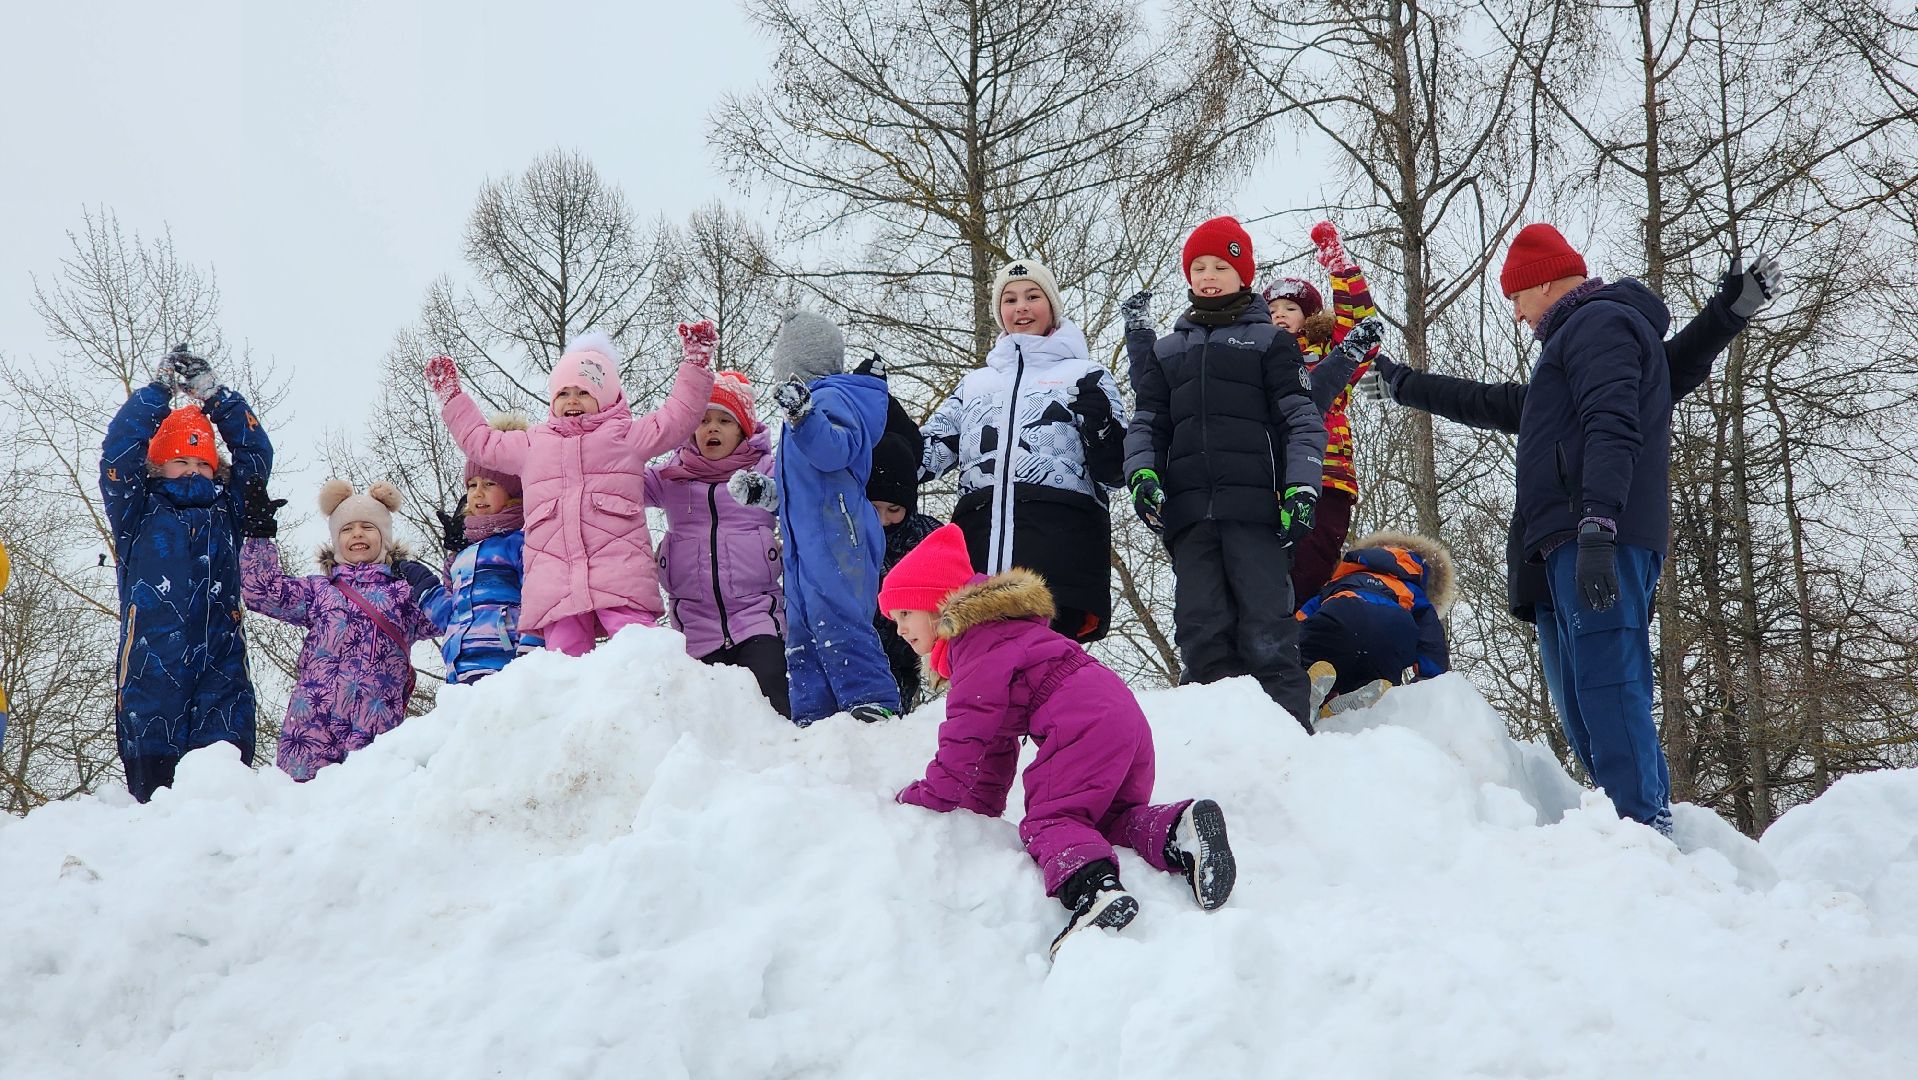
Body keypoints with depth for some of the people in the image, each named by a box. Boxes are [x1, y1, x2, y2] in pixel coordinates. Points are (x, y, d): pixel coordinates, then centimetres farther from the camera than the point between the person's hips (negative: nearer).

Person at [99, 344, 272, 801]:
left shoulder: (226, 511, 22)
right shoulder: (138, 513, 15)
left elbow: (256, 454, 19)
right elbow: (119, 450, 4)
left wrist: (214, 394, 14)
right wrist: (160, 387, 6)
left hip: (220, 665, 2)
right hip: (152, 670, -2)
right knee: (152, 780, -7)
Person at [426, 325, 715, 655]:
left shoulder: (625, 435, 19)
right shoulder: (532, 445, 28)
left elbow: (679, 416, 18)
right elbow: (480, 441, 39)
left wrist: (696, 362, 12)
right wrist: (450, 395, 43)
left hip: (621, 577, -3)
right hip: (555, 584, 3)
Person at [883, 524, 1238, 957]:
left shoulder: (981, 648, -3)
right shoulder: (989, 637, 30)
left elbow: (965, 740, -9)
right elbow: (994, 741, 34)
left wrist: (920, 800, -2)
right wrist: (976, 809, 30)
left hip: (1083, 722, -10)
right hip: (1125, 714, 10)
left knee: (1048, 819, -11)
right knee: (1114, 816, 16)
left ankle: (1093, 888, -39)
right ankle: (1180, 830, -14)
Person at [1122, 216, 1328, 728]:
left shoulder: (1270, 340, 13)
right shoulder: (1167, 350, 25)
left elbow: (1302, 419, 5)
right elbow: (1148, 422, 20)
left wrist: (1301, 486, -11)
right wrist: (1142, 472, -1)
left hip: (1256, 506, -4)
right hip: (1189, 510, 4)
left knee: (1266, 631, -11)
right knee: (1202, 633, -3)